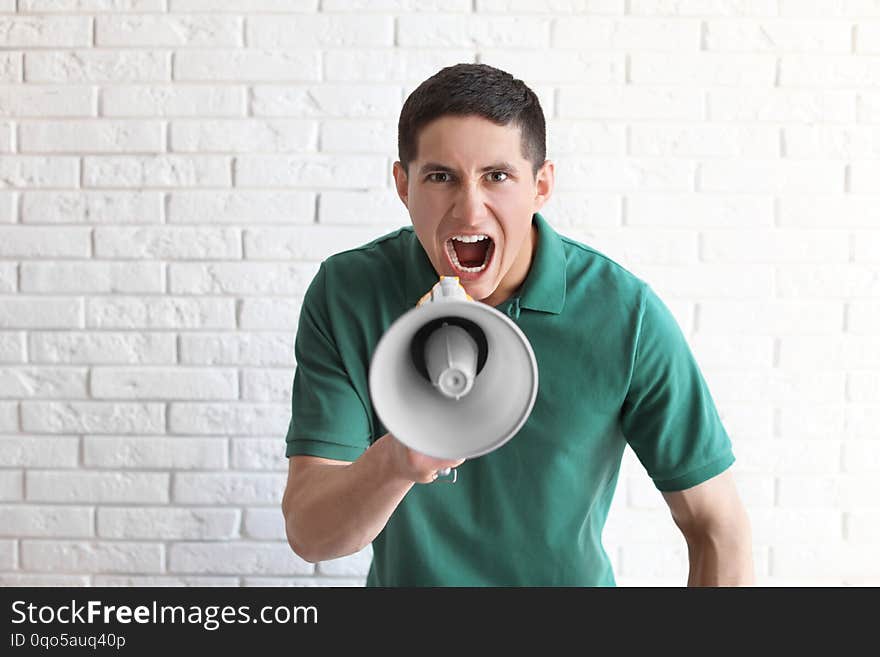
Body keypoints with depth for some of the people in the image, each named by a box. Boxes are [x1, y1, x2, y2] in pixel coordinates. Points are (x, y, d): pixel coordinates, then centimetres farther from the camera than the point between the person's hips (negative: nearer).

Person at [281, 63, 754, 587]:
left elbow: (719, 529, -14)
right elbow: (308, 535, -23)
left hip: (572, 577, 0)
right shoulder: (344, 296, -18)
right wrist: (395, 460, -41)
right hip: (405, 577, 1)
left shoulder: (626, 315, -21)